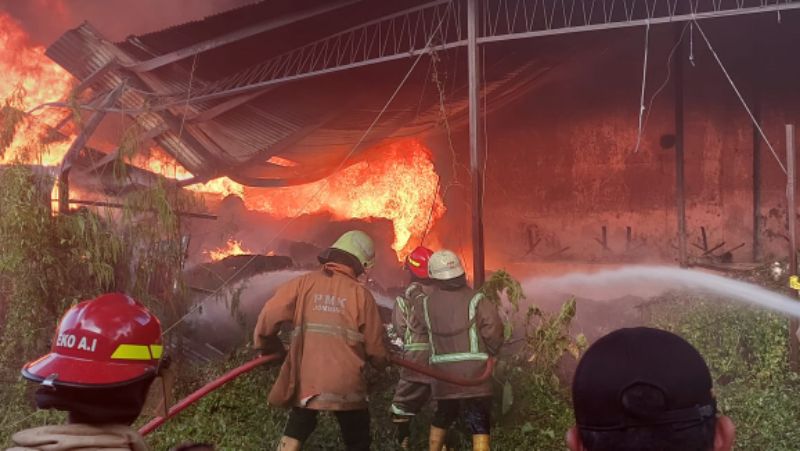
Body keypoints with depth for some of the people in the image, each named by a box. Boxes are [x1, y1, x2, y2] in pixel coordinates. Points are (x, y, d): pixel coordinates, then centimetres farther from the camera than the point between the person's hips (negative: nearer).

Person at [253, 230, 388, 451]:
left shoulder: (304, 283, -2)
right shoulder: (360, 294, -5)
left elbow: (269, 315, -4)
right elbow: (374, 345, -2)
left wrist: (265, 345, 16)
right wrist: (381, 360, 21)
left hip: (306, 381, 2)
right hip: (345, 385, -1)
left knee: (295, 433, 21)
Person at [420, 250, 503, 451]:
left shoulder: (427, 303, 1)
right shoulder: (476, 301, -9)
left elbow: (427, 330, 2)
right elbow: (494, 333, -13)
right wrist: (488, 354, 4)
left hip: (442, 375, 3)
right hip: (474, 375, -3)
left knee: (440, 421, 23)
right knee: (480, 427, 1)